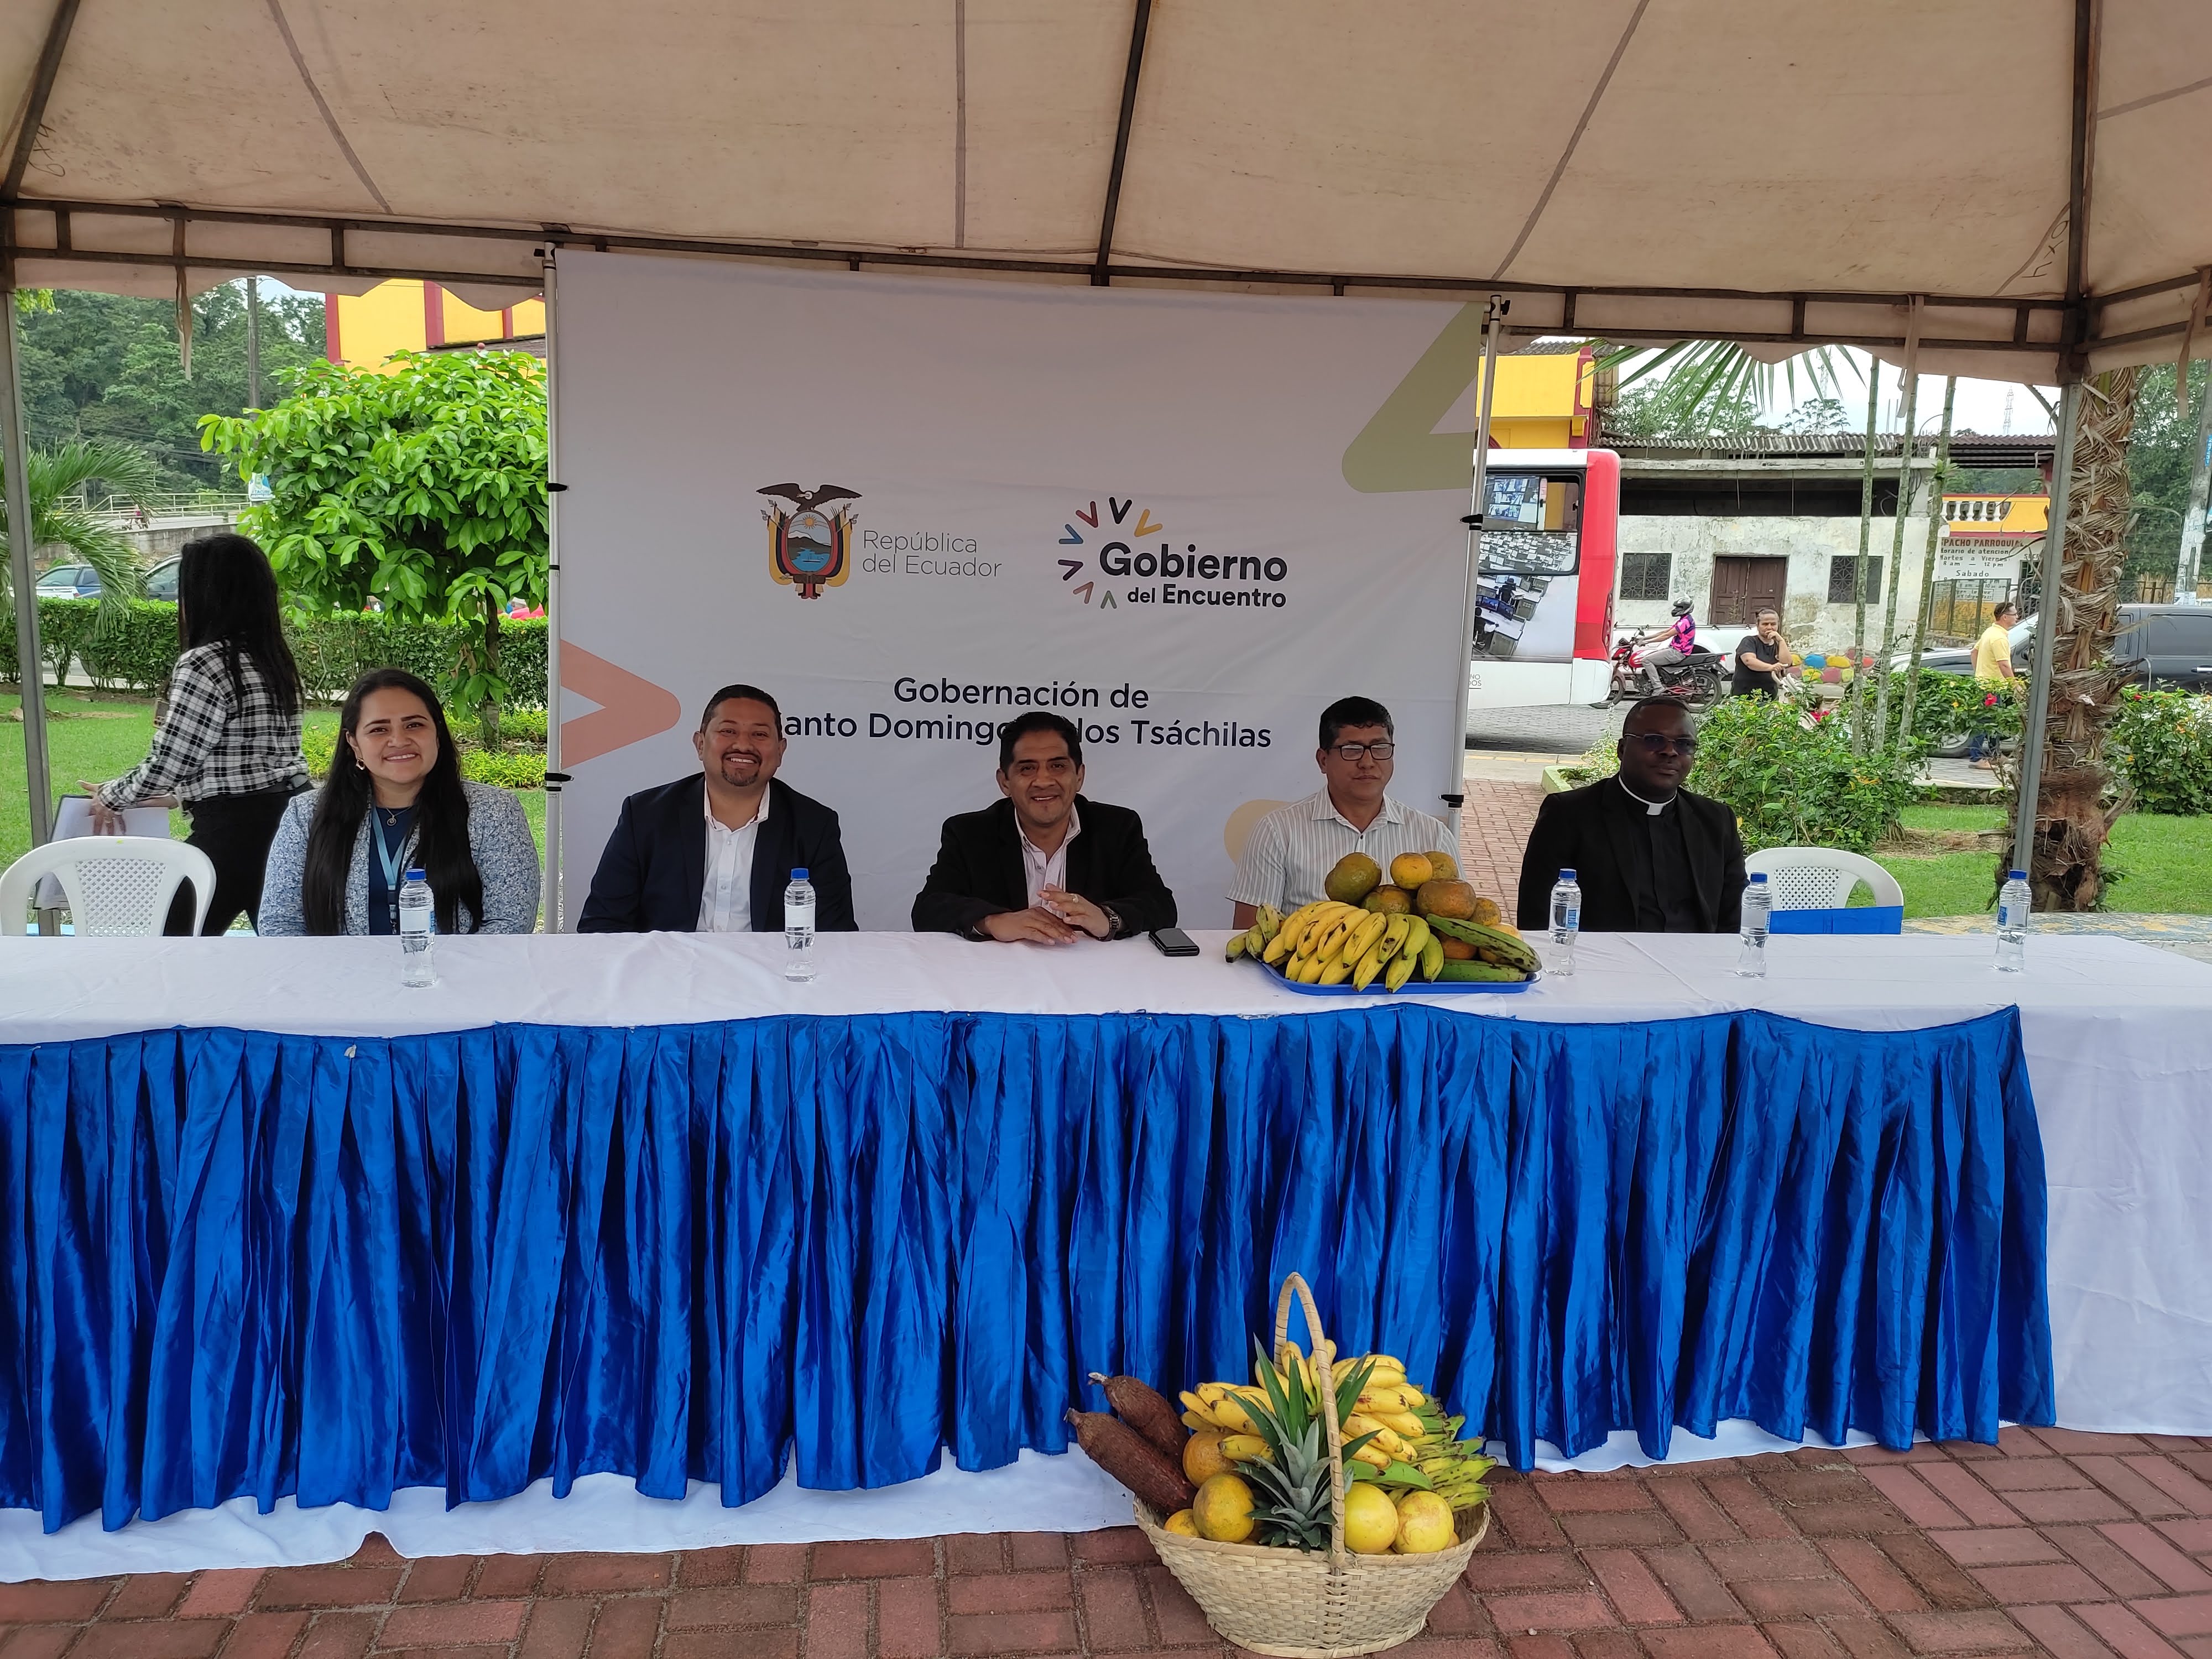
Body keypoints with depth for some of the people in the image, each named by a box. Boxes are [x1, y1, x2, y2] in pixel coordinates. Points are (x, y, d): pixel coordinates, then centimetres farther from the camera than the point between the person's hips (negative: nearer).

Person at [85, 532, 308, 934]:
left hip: (237, 831, -8)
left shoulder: (205, 663, -13)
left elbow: (167, 763, -9)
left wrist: (111, 798, 9)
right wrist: (173, 795, 27)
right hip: (290, 819, 8)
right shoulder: (273, 659, 11)